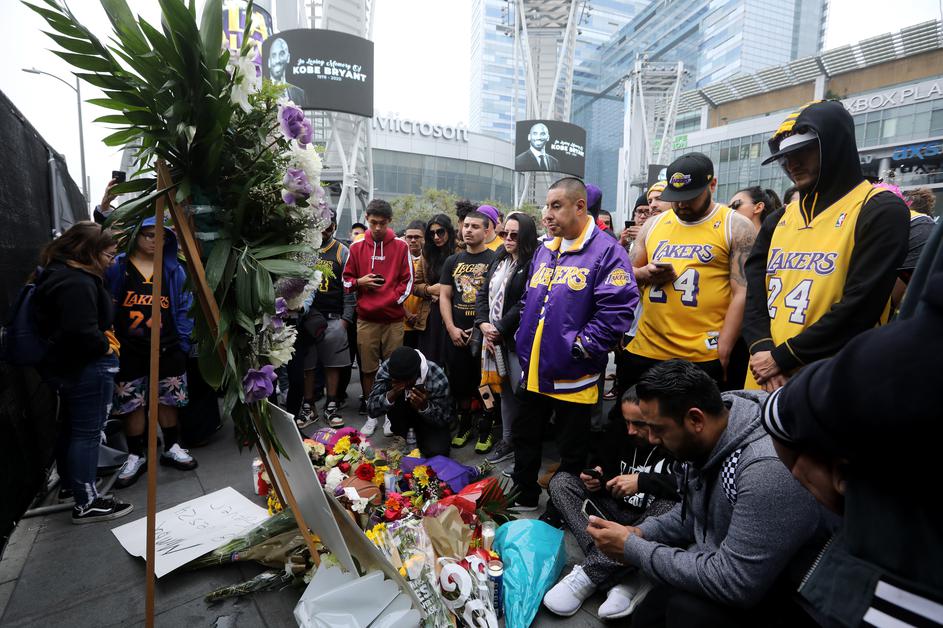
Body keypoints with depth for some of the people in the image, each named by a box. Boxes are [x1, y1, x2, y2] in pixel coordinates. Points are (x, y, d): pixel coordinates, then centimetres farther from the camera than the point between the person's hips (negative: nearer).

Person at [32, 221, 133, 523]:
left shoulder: (59, 273, 12)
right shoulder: (77, 283, -23)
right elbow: (81, 332, -31)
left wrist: (102, 336, 10)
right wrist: (106, 345, -13)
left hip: (64, 365, 11)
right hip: (87, 369, -11)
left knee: (70, 428, 22)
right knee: (87, 433, -2)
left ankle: (68, 486, 39)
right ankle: (86, 504, 7)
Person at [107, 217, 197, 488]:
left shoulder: (174, 269, 4)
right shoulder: (116, 267, -2)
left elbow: (184, 307, 5)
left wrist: (183, 342, 0)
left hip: (167, 350, 1)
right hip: (129, 351, -1)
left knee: (168, 400, 12)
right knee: (131, 403, 8)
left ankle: (172, 448, 28)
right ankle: (136, 456, 23)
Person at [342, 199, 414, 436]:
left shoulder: (400, 246, 4)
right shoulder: (357, 247, 8)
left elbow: (407, 281, 3)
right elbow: (346, 279, 13)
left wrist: (391, 300, -9)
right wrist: (359, 282, -7)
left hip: (394, 318, -1)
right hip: (366, 319, 1)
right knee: (368, 369, 7)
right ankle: (371, 415, 22)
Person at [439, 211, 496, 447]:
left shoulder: (494, 260, -2)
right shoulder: (452, 262, 11)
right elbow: (444, 296, 9)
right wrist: (451, 328, -3)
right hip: (457, 335, 4)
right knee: (460, 383, 12)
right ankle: (465, 425, 29)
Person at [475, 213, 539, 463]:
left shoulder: (532, 265, -10)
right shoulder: (499, 261, 14)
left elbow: (525, 304, -17)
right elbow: (483, 294, 12)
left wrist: (500, 329, -12)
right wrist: (484, 324, -3)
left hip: (518, 338, -7)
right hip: (495, 338, 7)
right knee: (505, 389, 15)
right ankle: (507, 441, 28)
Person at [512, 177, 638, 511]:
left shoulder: (607, 252, -12)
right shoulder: (544, 251, 11)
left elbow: (616, 310, -19)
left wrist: (579, 348, -20)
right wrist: (523, 338, 10)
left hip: (573, 377, -7)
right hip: (533, 371, 7)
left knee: (571, 453, 12)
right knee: (525, 439, 20)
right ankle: (524, 501, 40)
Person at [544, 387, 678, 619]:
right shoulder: (619, 430, -2)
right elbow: (605, 465, 9)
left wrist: (643, 482, -33)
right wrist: (595, 475, -13)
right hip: (618, 510, 5)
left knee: (669, 507, -38)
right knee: (561, 482, -12)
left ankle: (587, 575, -30)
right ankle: (624, 578, -28)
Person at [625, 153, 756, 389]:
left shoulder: (736, 227, -1)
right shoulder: (653, 224, 11)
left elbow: (742, 294, -7)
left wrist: (722, 354, -13)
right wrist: (643, 274, -6)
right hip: (645, 351, 4)